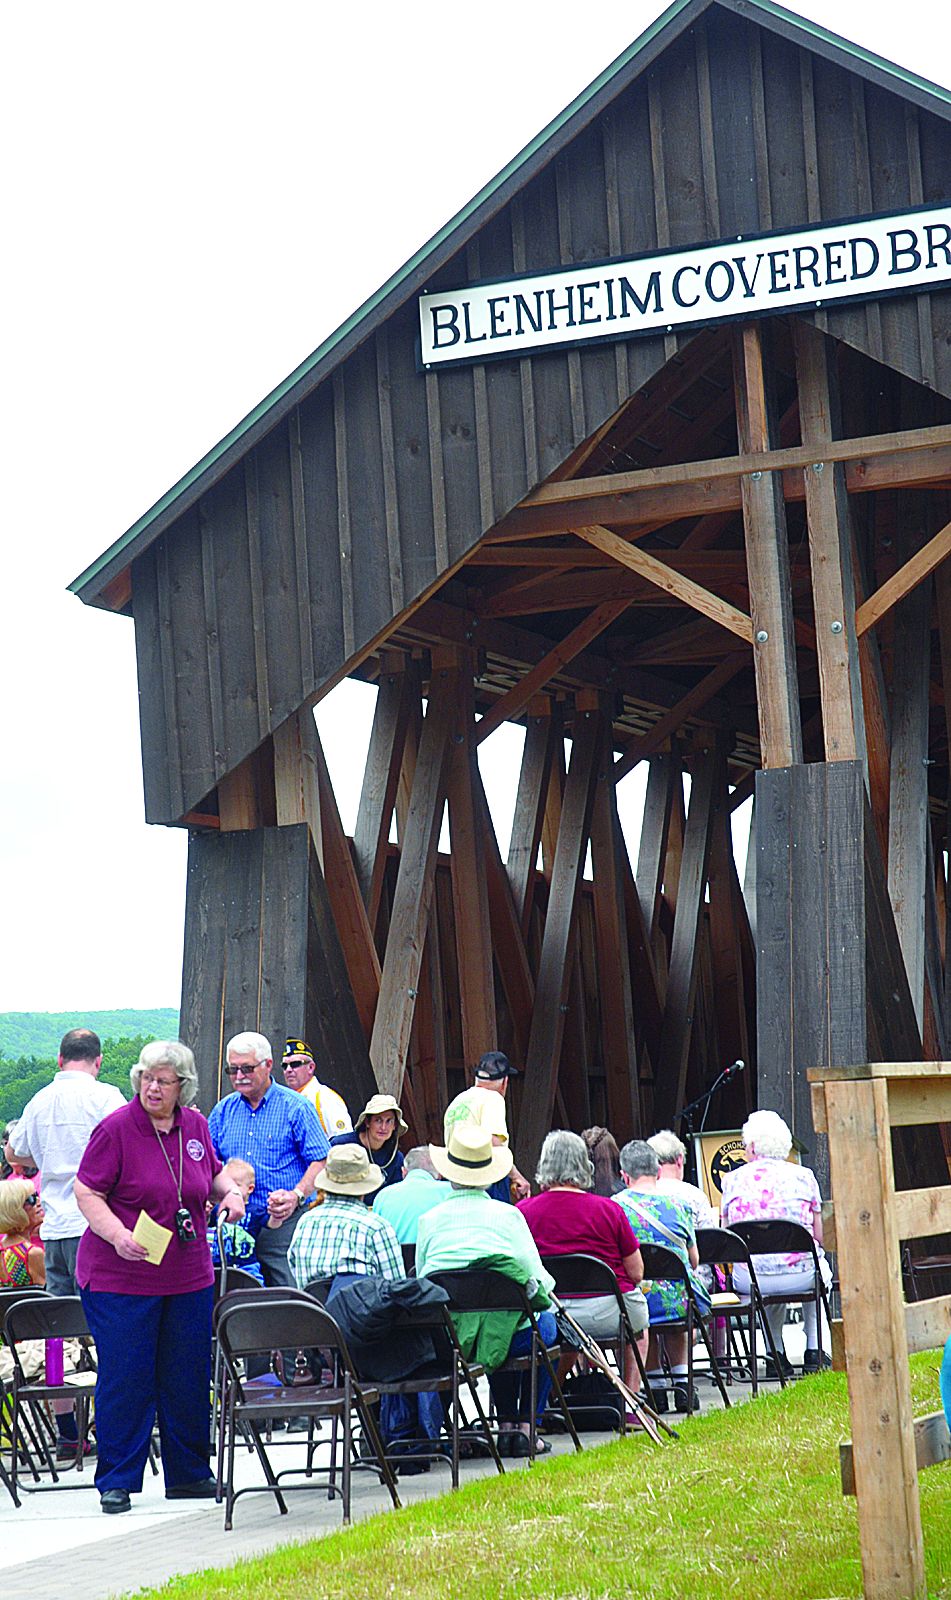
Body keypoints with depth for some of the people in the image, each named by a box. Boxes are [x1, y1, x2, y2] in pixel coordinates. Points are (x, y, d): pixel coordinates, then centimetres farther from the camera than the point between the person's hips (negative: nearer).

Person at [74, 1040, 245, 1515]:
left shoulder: (195, 1126, 7)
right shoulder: (115, 1129, -10)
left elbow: (213, 1174, 24)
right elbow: (86, 1192, -10)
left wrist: (230, 1192, 3)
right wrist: (118, 1235, -24)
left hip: (188, 1277, 5)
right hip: (121, 1279, -5)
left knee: (189, 1377, 10)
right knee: (124, 1378, -3)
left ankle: (188, 1474, 23)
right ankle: (116, 1482, 7)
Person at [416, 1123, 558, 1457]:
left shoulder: (429, 1220, -1)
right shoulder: (508, 1215, -6)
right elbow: (539, 1280, -2)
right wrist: (541, 1292, 21)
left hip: (447, 1339, 3)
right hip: (510, 1337, -3)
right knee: (547, 1323, 31)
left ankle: (506, 1424, 32)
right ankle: (526, 1425, 25)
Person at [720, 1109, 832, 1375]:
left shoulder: (733, 1180, 4)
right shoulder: (803, 1176, 3)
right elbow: (819, 1237, 7)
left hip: (750, 1279, 1)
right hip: (800, 1275, -1)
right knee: (819, 1266, 34)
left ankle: (776, 1354, 26)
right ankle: (813, 1351, 31)